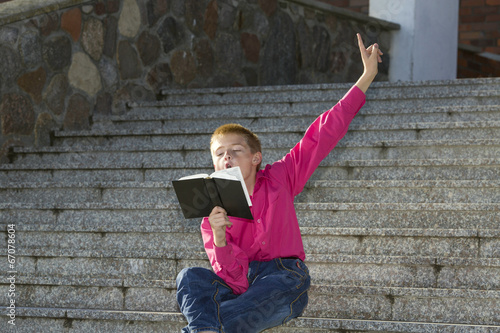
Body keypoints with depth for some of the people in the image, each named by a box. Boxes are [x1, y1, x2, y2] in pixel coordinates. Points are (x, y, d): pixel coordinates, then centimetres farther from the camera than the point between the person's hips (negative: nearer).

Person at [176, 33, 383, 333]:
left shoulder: (279, 179, 0)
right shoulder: (214, 217, 1)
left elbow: (324, 134, 0)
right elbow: (234, 277, -11)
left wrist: (367, 76, -1)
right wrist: (219, 237, -32)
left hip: (284, 278, -2)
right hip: (240, 287, 2)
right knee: (190, 278, -28)